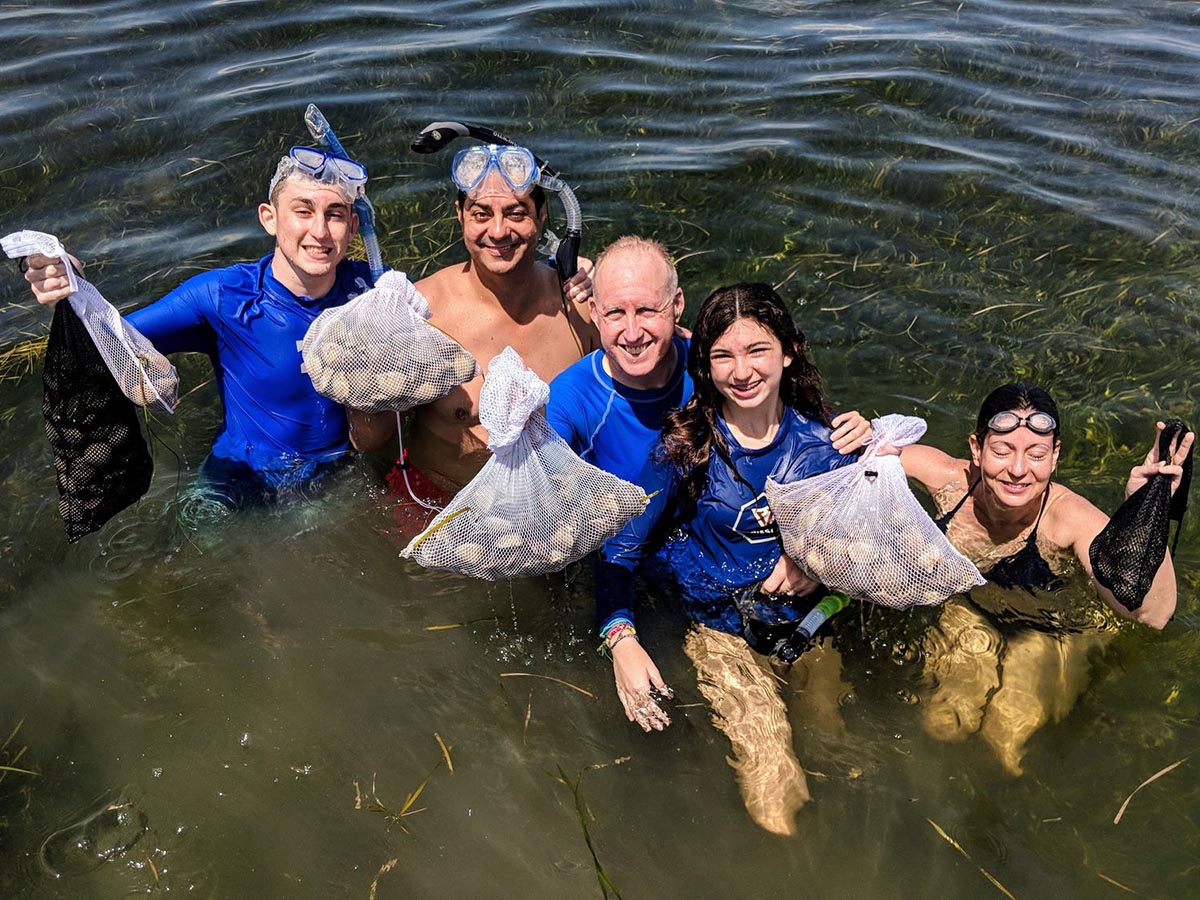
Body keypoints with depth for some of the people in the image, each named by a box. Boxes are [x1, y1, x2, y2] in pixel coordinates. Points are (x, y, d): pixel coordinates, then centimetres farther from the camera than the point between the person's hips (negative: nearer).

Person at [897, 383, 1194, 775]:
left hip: (1054, 636, -2)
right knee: (942, 725, 5)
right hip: (971, 617, 2)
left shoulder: (1069, 517, -37)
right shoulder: (952, 480, -30)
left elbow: (1151, 613, -50)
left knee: (1008, 744, -5)